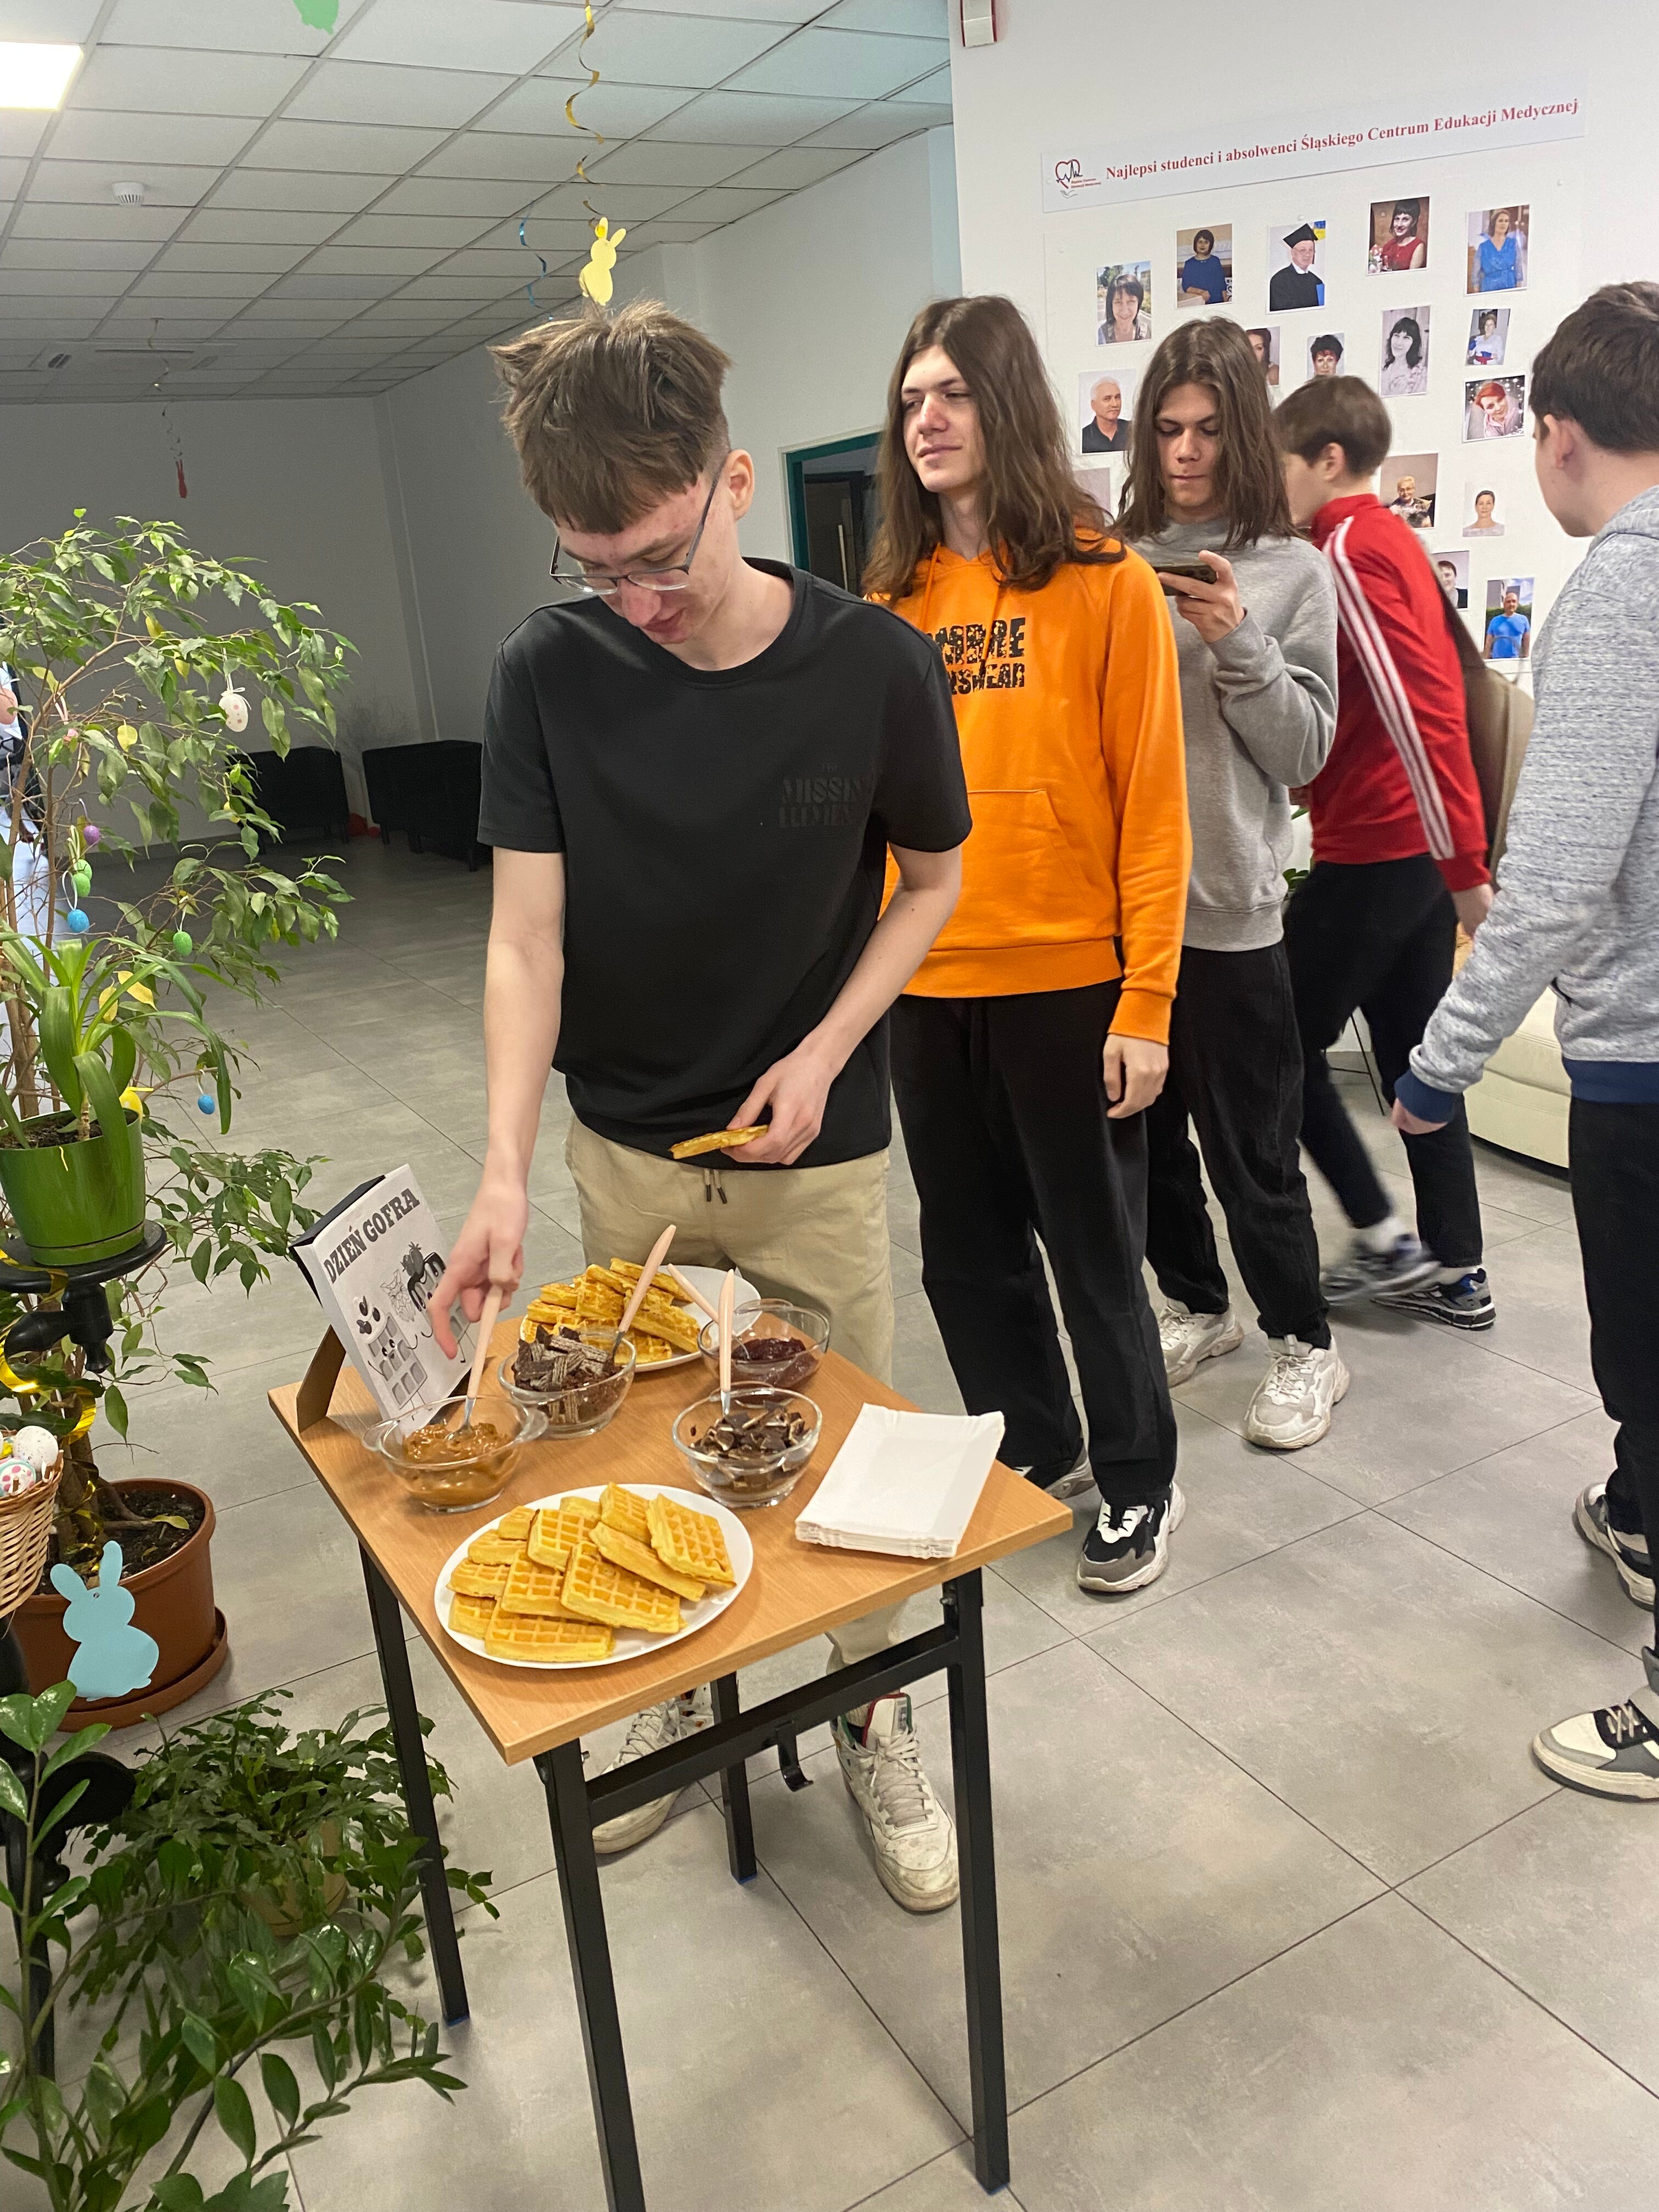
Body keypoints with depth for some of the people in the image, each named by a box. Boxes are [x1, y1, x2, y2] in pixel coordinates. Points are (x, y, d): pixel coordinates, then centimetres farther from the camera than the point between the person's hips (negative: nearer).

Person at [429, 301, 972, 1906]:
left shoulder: (875, 669, -15)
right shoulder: (547, 676, -12)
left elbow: (930, 879, -1)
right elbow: (524, 940, -13)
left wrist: (826, 1052, -13)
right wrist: (505, 1169, -24)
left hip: (815, 1149, -1)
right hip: (623, 1144, 2)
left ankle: (874, 1716, 35)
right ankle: (676, 1692, 43)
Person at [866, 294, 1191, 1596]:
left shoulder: (1106, 583, -5)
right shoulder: (893, 600, 7)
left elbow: (1152, 807, -8)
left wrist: (1145, 1004, -13)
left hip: (1068, 985, -4)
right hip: (926, 989, 5)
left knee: (1094, 1252, 9)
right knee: (968, 1253, 16)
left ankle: (1138, 1483, 31)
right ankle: (1034, 1456, 38)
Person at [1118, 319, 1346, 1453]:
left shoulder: (1292, 571, -1)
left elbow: (1305, 748, -4)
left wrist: (1239, 644, -17)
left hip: (1229, 903, -3)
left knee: (1250, 1147, 4)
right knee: (1144, 1130, 15)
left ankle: (1305, 1344, 24)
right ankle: (1198, 1305, 36)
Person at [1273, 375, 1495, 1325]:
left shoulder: (1350, 549, -13)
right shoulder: (1397, 541, 16)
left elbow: (1421, 711, -22)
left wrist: (1465, 865, -22)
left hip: (1370, 854, -9)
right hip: (1421, 849, 9)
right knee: (1415, 1058, 13)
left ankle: (1385, 1239, 10)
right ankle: (1457, 1273, 19)